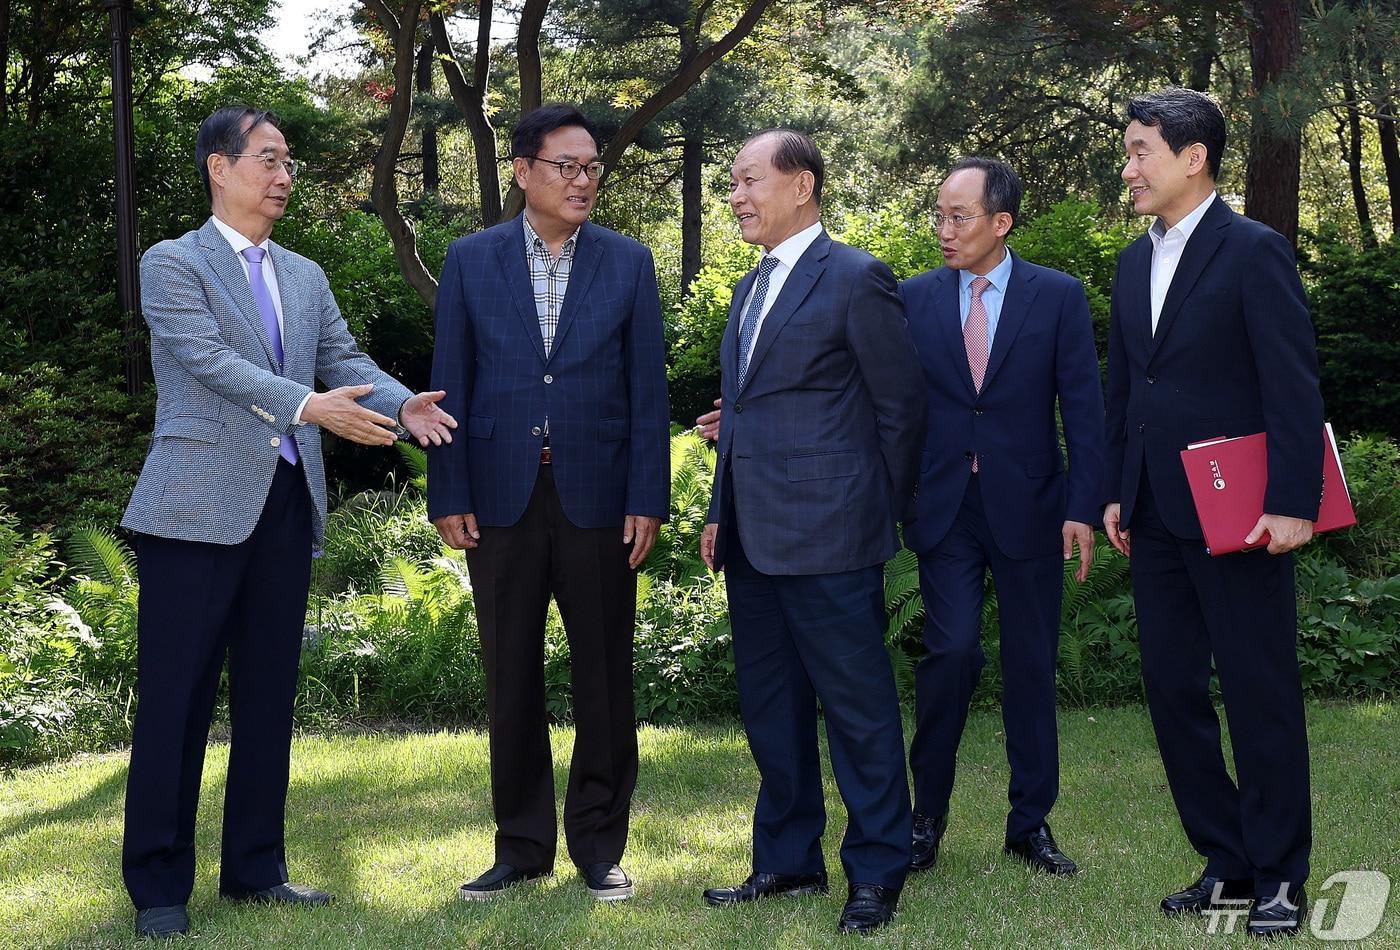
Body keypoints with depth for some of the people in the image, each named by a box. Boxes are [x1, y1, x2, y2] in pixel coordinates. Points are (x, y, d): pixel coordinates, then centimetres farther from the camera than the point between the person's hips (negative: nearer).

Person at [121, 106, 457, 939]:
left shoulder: (306, 277, 18)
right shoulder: (174, 263, -3)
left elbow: (345, 358, 8)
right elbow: (210, 361, -15)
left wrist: (403, 405, -12)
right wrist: (309, 406, -27)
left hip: (286, 502, 7)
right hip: (200, 504, -6)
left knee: (269, 695, 11)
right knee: (178, 697, -3)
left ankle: (256, 867, 20)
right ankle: (159, 886, 4)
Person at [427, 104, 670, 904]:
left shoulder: (628, 262, 4)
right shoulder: (471, 260, 5)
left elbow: (648, 388, 1)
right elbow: (452, 383, 3)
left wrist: (648, 500, -5)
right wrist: (449, 495, -3)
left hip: (598, 498, 0)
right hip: (503, 498, 1)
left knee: (604, 678, 5)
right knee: (512, 680, 8)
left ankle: (600, 844, 17)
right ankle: (522, 845, 19)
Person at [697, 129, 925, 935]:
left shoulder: (856, 279, -8)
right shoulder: (752, 288, 17)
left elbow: (902, 406, -5)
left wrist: (879, 512, -2)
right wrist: (722, 514, 16)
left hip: (828, 536, -9)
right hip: (754, 537, 9)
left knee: (858, 707, -1)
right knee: (771, 707, 14)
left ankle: (877, 871, 9)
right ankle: (788, 861, 25)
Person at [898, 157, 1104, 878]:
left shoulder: (1058, 297, 0)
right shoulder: (914, 299, 4)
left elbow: (1083, 408, -1)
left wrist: (1083, 509, -7)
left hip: (1027, 507, 0)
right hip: (944, 507, 0)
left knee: (1031, 665, 6)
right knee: (951, 650, -10)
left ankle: (1031, 823, 18)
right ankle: (927, 815, 6)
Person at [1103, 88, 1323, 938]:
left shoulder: (1255, 252, -9)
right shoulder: (1136, 262, 13)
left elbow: (1294, 387, -13)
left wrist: (1291, 504, -18)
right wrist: (1118, 493, 13)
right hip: (1158, 517, 7)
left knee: (1262, 696, 0)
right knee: (1173, 690, 9)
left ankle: (1280, 878, 11)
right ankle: (1226, 861, 20)